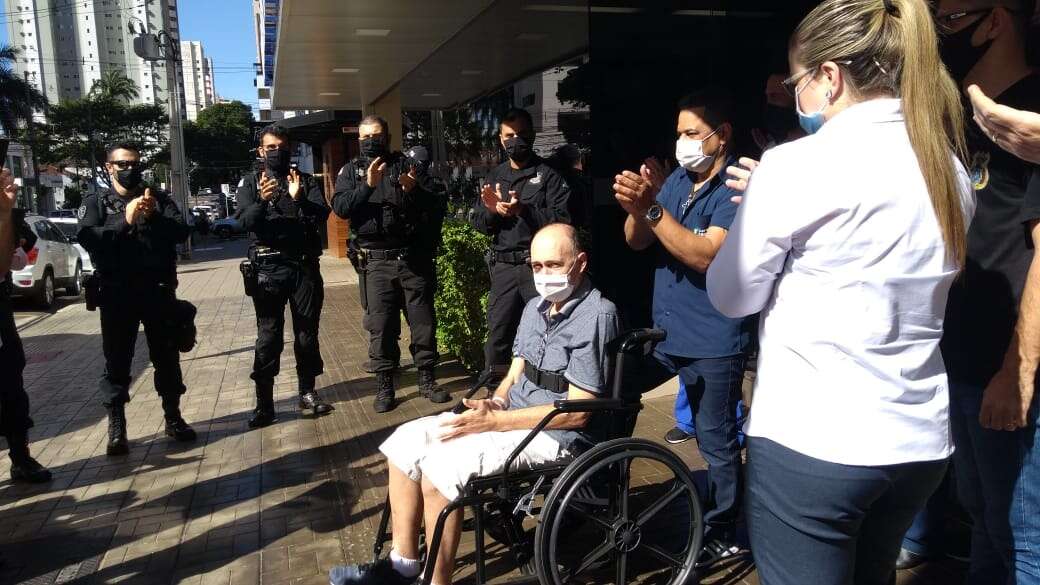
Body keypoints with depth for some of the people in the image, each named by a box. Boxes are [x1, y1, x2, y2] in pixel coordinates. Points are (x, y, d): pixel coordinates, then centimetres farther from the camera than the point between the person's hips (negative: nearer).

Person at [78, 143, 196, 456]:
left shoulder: (159, 199, 10)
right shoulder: (96, 202, 6)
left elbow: (181, 231, -3)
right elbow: (88, 239, -11)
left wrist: (154, 216, -20)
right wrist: (125, 221, -24)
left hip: (159, 291, 2)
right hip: (117, 294, -1)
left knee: (167, 357, 9)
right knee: (117, 361, 2)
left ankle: (173, 419, 22)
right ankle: (117, 430, 12)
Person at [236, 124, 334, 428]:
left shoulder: (307, 181, 9)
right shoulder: (250, 183, 7)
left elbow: (322, 215, -6)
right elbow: (246, 221, -8)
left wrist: (299, 199, -24)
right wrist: (262, 201, -27)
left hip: (304, 266, 2)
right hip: (268, 268, -1)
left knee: (307, 332, 9)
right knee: (268, 336, -1)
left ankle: (307, 392, 22)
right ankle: (264, 403, 4)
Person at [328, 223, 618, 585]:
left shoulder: (596, 315, -17)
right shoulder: (536, 307, 10)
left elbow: (576, 412, -20)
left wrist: (495, 421, -21)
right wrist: (493, 404, -8)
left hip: (557, 433, -9)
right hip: (513, 414, 9)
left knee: (440, 465, -24)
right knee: (406, 440, -2)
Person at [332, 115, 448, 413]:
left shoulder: (408, 165, 8)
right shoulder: (352, 170, 9)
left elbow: (440, 199, 3)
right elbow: (340, 207, -7)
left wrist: (415, 190, -15)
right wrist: (368, 185, -19)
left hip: (414, 257, 1)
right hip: (376, 262, 0)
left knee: (423, 320, 7)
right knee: (381, 325, 3)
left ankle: (428, 380, 20)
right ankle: (384, 387, 14)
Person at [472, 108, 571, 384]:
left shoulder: (548, 175, 0)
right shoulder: (494, 176, 15)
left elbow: (562, 219, -11)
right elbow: (479, 224, 11)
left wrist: (523, 210, -21)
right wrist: (492, 210, -10)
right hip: (503, 266, 4)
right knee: (498, 332, 7)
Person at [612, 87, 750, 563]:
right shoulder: (676, 179, 7)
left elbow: (706, 255, -27)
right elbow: (636, 242, 0)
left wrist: (651, 208, -31)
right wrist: (636, 208, -21)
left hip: (713, 343, -7)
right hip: (663, 331, 7)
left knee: (717, 445, 4)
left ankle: (721, 535, 25)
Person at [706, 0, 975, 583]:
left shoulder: (798, 164, -14)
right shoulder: (951, 170, 7)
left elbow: (732, 296, -6)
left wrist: (761, 208, 9)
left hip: (810, 442, -7)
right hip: (921, 442, 7)